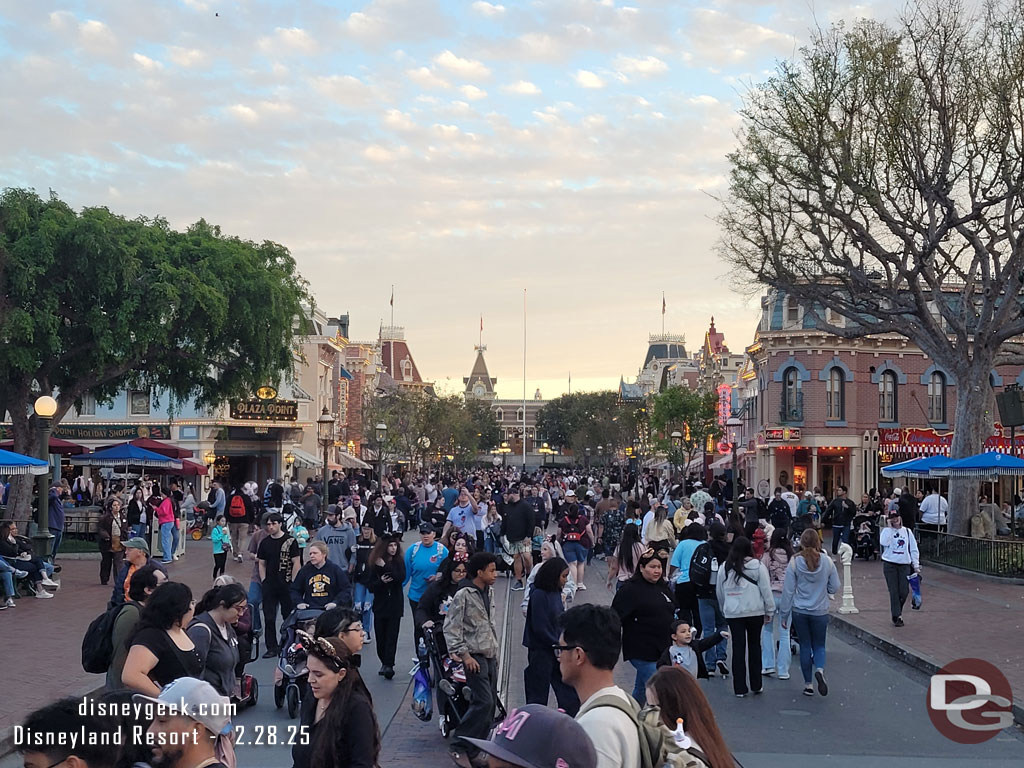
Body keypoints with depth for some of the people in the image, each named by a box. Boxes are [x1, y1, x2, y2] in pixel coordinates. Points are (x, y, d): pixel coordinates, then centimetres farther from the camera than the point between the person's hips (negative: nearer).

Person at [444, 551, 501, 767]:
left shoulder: (489, 593, 12)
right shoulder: (464, 595, -13)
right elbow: (451, 628, -14)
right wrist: (464, 654, -17)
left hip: (491, 656, 8)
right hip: (475, 657, -8)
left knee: (490, 703, 8)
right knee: (483, 702, -16)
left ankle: (475, 749, 16)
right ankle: (460, 747, -7)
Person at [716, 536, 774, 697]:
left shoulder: (725, 568, 2)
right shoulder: (758, 567, -5)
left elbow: (719, 592, 11)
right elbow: (766, 590, -4)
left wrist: (725, 608, 24)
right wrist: (769, 611, 4)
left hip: (732, 613, 1)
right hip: (755, 612, -1)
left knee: (738, 648, 4)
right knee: (754, 646, 12)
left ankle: (740, 688, 5)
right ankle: (756, 685, 17)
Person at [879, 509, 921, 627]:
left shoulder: (907, 531, 8)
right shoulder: (887, 531, 1)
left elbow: (913, 549, 11)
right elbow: (883, 542, -20)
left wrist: (916, 565, 6)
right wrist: (889, 527, -14)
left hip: (904, 564, 2)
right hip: (889, 564, -2)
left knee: (904, 591, -4)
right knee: (894, 591, -4)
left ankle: (897, 611, 22)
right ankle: (896, 617, 4)